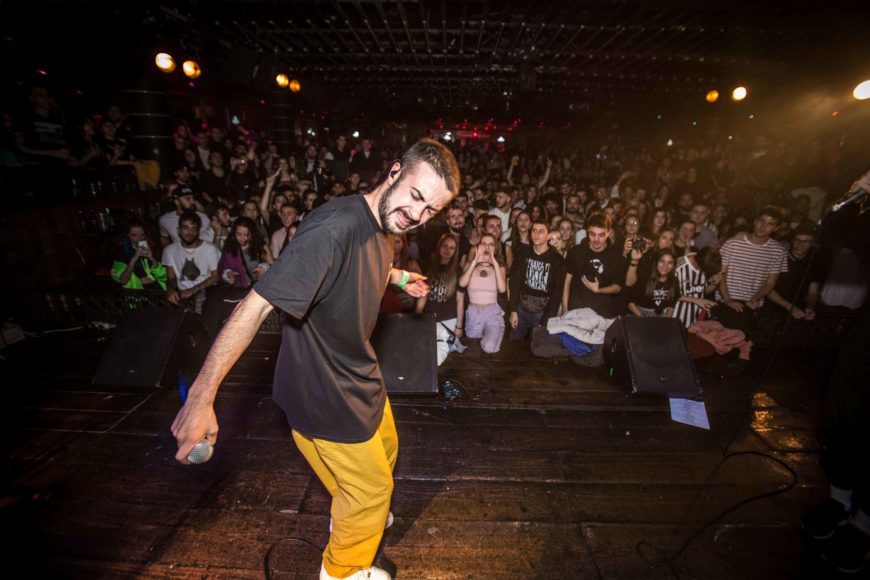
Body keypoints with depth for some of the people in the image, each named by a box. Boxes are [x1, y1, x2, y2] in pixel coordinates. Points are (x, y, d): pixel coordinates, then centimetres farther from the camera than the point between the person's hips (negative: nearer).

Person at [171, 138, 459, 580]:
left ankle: (353, 514, 61)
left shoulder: (384, 224, -2)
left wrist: (397, 276, 12)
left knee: (383, 450, 29)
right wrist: (200, 397, -33)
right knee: (371, 486, 11)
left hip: (358, 376, 9)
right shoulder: (334, 227, -32)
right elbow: (257, 304, -34)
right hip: (324, 391, -9)